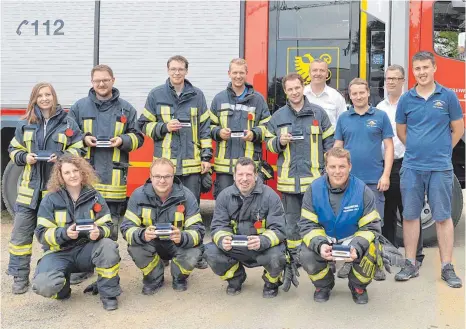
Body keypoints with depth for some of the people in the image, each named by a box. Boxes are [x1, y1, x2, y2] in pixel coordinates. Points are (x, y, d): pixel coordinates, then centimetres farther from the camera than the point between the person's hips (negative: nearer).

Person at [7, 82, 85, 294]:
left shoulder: (67, 122, 0)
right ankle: (20, 277, 13)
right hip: (30, 187, 2)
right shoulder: (25, 124, 8)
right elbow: (13, 150, 14)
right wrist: (24, 157, -8)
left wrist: (61, 157, -15)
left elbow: (78, 149, 2)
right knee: (21, 233, 2)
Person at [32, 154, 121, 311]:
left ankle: (108, 294, -11)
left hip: (87, 249, 1)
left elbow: (108, 226, -2)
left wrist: (99, 232, -27)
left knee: (108, 246, -33)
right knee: (44, 285, -30)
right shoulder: (50, 200, -5)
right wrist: (64, 233, -27)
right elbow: (42, 233, -7)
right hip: (60, 252, -1)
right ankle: (63, 287, 10)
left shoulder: (94, 196, 0)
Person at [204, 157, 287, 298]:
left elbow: (278, 229, -17)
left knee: (276, 257, -34)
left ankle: (271, 282, 5)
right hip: (234, 248, 3)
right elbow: (218, 226, -4)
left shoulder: (270, 196, -14)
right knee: (210, 252, -21)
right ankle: (236, 277, 12)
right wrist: (222, 240, -29)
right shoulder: (225, 196, -4)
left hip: (264, 247, -3)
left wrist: (262, 241, -38)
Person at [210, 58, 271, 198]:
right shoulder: (219, 98, 12)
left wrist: (254, 134, -10)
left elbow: (267, 126, 9)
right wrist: (218, 132, -7)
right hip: (224, 163, 1)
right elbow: (210, 125, 15)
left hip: (249, 163, -1)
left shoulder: (258, 98, 8)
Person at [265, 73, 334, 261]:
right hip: (288, 178, 2)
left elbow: (329, 143, 8)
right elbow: (269, 143, 14)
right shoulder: (278, 116, 9)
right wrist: (279, 142, -8)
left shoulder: (318, 113, 5)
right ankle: (293, 255, 20)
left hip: (315, 177, -1)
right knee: (291, 219, 9)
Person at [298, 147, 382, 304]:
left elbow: (371, 226, -13)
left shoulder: (363, 191, -14)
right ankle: (323, 285, 8)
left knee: (369, 254, -32)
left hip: (354, 239, 0)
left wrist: (357, 247, -34)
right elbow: (307, 225, -12)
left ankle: (358, 286, 5)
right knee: (306, 255, -30)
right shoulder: (314, 190, -11)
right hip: (324, 239, 1)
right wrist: (320, 245, -33)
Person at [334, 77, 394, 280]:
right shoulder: (343, 118, 9)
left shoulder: (381, 116, 3)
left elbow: (388, 147, 1)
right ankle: (349, 261, 17)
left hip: (374, 179, -2)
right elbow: (337, 147, 10)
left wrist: (386, 175, -7)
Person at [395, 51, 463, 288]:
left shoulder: (448, 96, -1)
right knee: (410, 216, 7)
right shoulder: (406, 99, 4)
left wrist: (441, 150, 8)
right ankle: (411, 264, 17)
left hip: (440, 167, -2)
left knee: (443, 217, 3)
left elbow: (458, 129, 6)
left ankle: (447, 268, 11)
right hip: (411, 167, 2)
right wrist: (419, 148, 11)